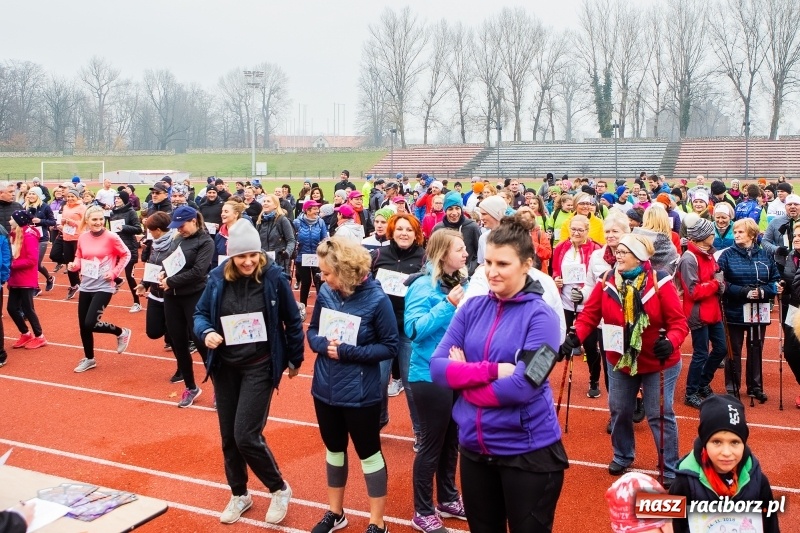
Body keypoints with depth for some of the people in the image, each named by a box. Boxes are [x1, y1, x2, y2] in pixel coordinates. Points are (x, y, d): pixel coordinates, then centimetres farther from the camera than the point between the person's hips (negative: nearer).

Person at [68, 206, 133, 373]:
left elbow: (126, 255, -3)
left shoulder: (111, 237, -12)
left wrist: (114, 272, -10)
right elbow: (79, 259, 13)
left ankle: (122, 333, 14)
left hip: (103, 287, -6)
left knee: (90, 324, -13)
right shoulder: (82, 238, 1)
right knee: (83, 325, 12)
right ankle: (89, 359, 32)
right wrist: (74, 265, -8)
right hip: (86, 287, 6)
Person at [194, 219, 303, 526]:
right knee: (228, 435, 12)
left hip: (260, 366, -4)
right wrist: (206, 333, -16)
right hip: (225, 366, 4)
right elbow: (200, 313, 6)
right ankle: (239, 495, 33)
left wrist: (295, 359, 5)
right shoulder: (218, 277, -5)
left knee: (246, 435, -10)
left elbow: (292, 321, -2)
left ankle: (280, 489, 14)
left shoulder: (274, 277, -13)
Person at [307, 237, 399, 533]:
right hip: (325, 388, 5)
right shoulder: (325, 293, -5)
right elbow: (312, 332, 6)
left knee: (368, 453, 10)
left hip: (360, 393, -5)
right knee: (334, 449, 21)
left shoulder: (376, 299, -18)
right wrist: (323, 345, -16)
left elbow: (390, 346, -13)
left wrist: (347, 351, -21)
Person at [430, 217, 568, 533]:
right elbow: (437, 367, -7)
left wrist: (464, 377, -12)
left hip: (528, 451, -5)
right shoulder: (472, 308, 0)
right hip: (474, 448, 5)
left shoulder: (540, 315, -13)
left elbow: (523, 386, -23)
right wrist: (491, 370, -20)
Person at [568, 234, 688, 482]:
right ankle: (622, 455, 40)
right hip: (619, 360, 4)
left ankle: (670, 469, 20)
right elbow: (590, 313, -8)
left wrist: (670, 342, -37)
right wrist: (576, 336, -24)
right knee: (619, 410, 17)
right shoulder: (607, 280, -8)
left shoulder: (660, 281, -18)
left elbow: (678, 321, -18)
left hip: (658, 362, -4)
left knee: (660, 415, 3)